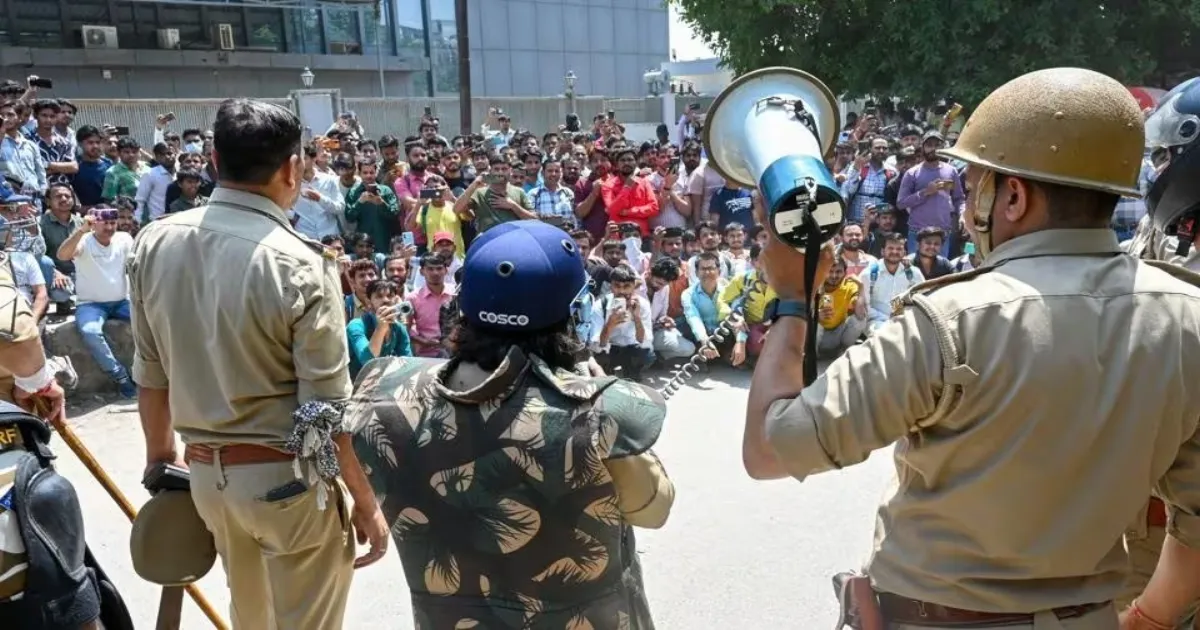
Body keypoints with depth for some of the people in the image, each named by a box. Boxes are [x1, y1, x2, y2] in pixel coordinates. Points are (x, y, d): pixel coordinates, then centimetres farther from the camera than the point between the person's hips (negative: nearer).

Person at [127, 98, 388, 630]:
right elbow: (327, 411, -19)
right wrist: (366, 501, -7)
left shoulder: (154, 243, -4)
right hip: (287, 477, -6)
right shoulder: (300, 264, -22)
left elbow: (151, 374, 5)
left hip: (206, 470, 6)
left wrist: (160, 455, 21)